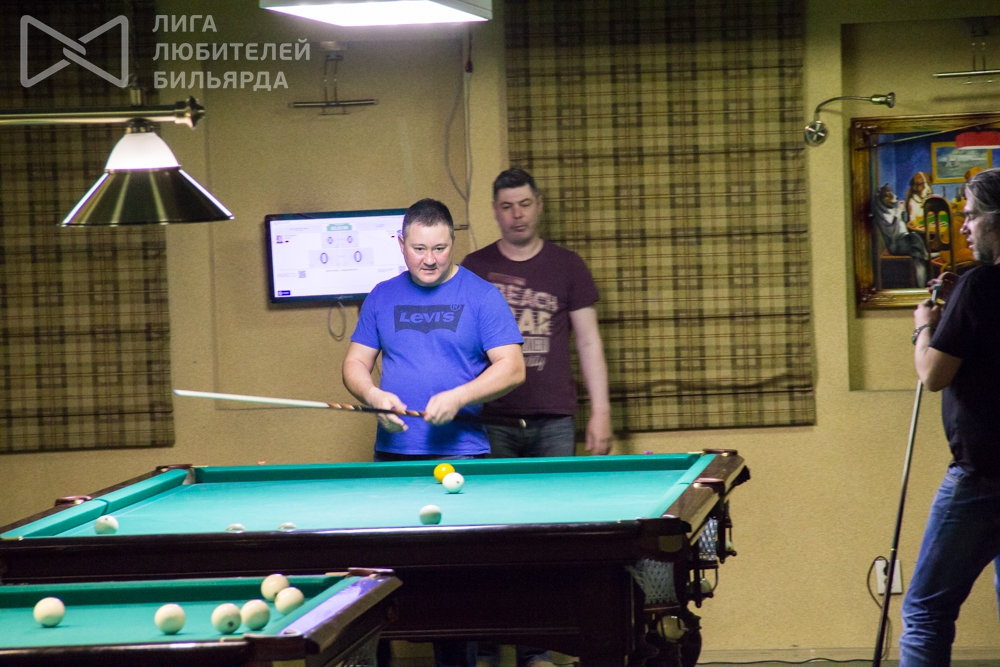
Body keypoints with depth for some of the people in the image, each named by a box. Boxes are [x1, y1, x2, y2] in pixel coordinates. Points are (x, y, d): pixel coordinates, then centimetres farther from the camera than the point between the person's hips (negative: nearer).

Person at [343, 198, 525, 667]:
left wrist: (458, 397, -17)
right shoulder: (382, 298, 12)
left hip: (462, 456, -3)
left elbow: (512, 368, -4)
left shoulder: (480, 296, 1)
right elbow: (355, 363, 14)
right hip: (392, 456, 3)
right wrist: (372, 394, -9)